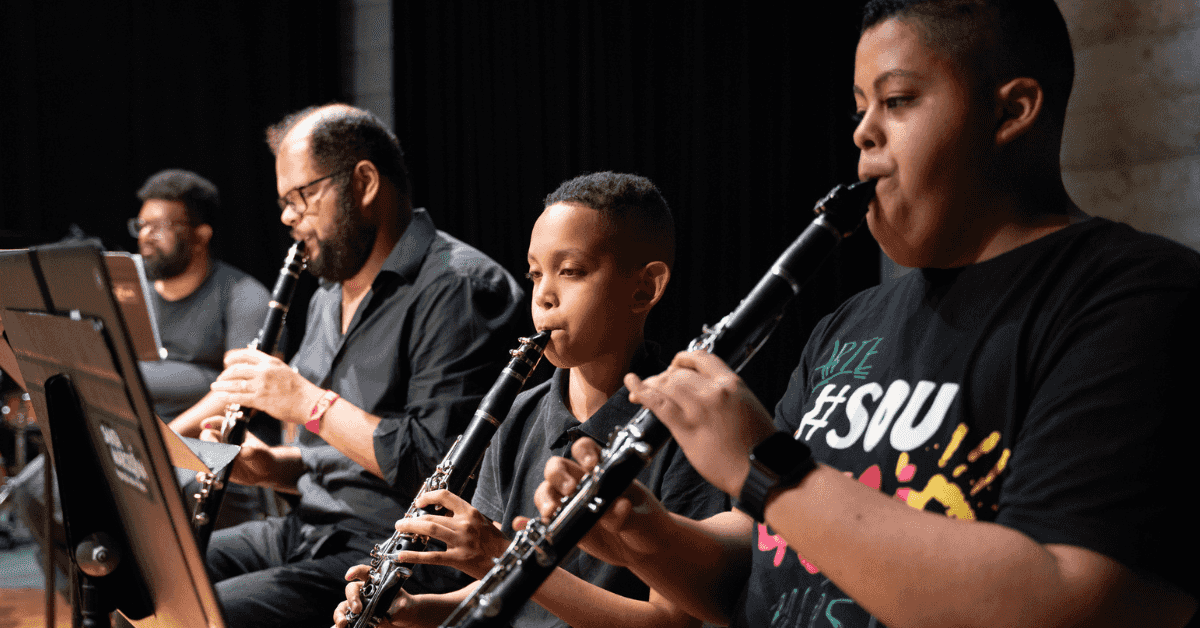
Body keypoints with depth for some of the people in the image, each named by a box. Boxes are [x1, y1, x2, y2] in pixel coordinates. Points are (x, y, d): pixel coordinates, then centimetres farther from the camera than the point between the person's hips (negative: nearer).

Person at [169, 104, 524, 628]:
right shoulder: (329, 298, 17)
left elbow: (438, 461, -24)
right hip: (306, 532, 9)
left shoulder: (459, 288, -14)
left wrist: (307, 400, -17)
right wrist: (274, 467, 3)